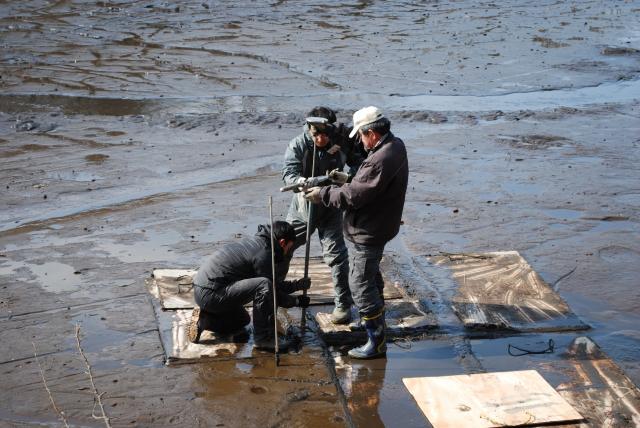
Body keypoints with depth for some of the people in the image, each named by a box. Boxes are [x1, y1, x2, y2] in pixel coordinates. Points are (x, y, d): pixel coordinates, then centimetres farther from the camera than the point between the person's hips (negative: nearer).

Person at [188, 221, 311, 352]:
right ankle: (264, 338, -15)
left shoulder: (255, 241, 14)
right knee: (263, 285, -25)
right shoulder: (263, 253, -16)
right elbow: (268, 288, -10)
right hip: (211, 293, -11)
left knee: (243, 320, 32)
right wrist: (296, 301, 2)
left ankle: (202, 320, 15)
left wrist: (298, 284, 25)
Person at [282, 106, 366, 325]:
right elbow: (289, 172, -25)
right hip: (302, 207, 2)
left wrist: (346, 176, -34)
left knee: (336, 254, -7)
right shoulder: (297, 145, -16)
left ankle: (343, 304, 5)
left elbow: (358, 164, -12)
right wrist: (301, 182, -47)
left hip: (330, 210, -2)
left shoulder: (341, 143, -15)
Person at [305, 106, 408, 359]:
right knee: (371, 277, 26)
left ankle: (376, 343, 5)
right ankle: (378, 323, 45)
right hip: (376, 227, 11)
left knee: (361, 285, -3)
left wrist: (323, 195, -13)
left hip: (367, 233, -11)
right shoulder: (394, 146, 5)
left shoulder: (381, 160, -28)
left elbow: (353, 197, -26)